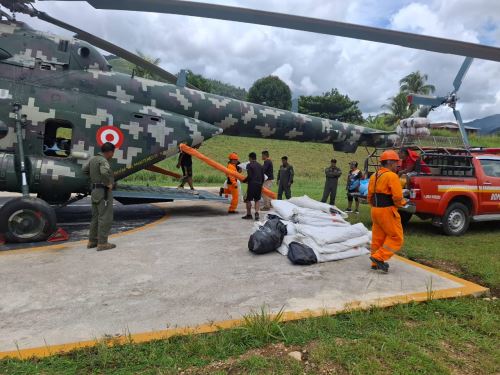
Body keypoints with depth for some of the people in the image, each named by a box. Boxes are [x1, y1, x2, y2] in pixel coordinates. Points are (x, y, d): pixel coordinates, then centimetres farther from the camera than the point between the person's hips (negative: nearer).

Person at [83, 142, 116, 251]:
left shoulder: (93, 159, 10)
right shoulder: (103, 161, -17)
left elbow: (85, 170, 26)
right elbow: (105, 172, -37)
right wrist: (108, 184, -23)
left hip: (95, 191, 9)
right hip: (104, 192, -9)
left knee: (96, 217, 16)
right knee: (105, 218, -3)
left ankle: (92, 241, 22)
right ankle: (102, 243, -1)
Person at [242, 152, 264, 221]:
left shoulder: (249, 165, -6)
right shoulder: (260, 166, 12)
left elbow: (249, 176, -14)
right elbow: (263, 177, 13)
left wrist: (244, 181, 2)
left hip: (252, 184, -5)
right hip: (259, 184, 6)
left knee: (248, 200, 7)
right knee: (257, 200, 14)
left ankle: (249, 214, 13)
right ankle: (257, 213, -2)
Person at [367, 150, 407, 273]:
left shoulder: (374, 176, 12)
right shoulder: (392, 176, -14)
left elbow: (370, 196, 16)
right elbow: (397, 197, -19)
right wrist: (403, 203, 1)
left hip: (375, 210, 8)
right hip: (387, 211, -8)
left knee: (378, 237, 14)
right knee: (396, 237, 3)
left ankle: (376, 264, 21)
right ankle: (379, 257, -4)